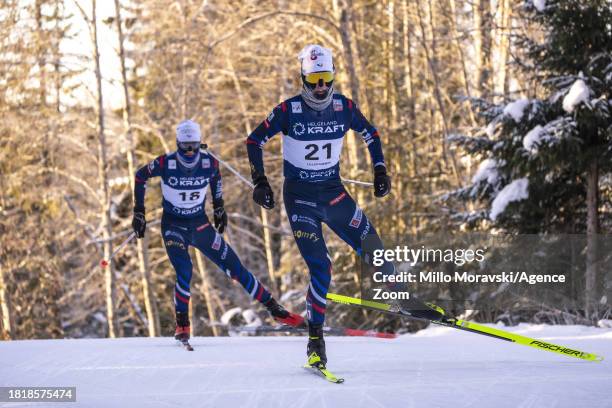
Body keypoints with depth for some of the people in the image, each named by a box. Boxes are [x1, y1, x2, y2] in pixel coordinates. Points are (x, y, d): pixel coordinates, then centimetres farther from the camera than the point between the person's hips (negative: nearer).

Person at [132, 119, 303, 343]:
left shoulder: (209, 163, -13)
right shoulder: (166, 163, -19)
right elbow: (140, 177, -2)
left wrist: (218, 206, 14)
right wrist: (139, 211, -1)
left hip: (200, 224, 2)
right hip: (173, 226, -2)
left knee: (234, 267, 0)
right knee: (184, 272, -24)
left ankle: (274, 309, 8)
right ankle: (182, 325, -8)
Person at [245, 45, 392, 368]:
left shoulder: (344, 107, -4)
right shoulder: (288, 111, -13)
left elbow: (371, 135, 13)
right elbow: (254, 142, -3)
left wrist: (380, 171, 6)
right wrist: (260, 181, -9)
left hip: (333, 191, 3)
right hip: (299, 196, -3)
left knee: (372, 248, -3)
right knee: (320, 267, -13)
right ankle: (315, 339, -3)